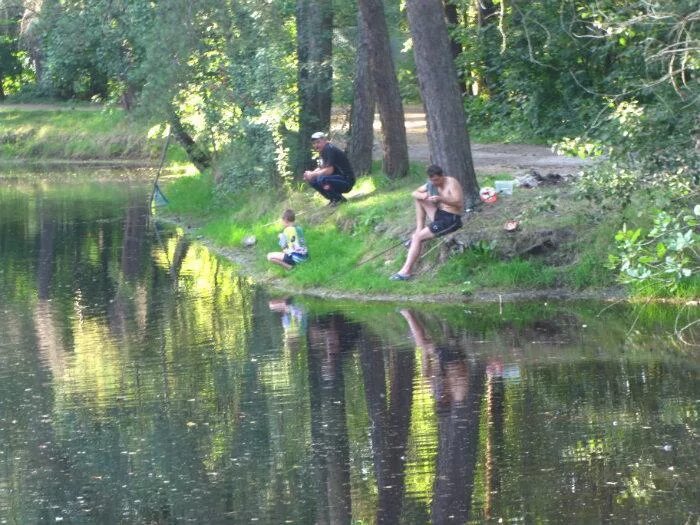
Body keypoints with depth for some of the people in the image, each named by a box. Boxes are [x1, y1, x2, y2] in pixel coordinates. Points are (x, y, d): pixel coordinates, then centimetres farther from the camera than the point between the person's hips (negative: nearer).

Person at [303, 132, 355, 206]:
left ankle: (339, 199, -11)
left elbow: (329, 170, -25)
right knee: (312, 180, 5)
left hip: (347, 180, -10)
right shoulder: (322, 152, 13)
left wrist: (313, 174, -16)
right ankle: (333, 199, 9)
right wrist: (310, 174, -3)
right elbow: (321, 168, 17)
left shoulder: (330, 149, -17)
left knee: (321, 179, -31)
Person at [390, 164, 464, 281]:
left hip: (451, 220, -8)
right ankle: (419, 229, -1)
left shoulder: (452, 183, -15)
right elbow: (414, 193, 10)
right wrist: (421, 195, -15)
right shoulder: (432, 184, 7)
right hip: (439, 215, 8)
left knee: (417, 237, -18)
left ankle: (406, 271, -20)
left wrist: (441, 198, -39)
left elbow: (459, 203, -25)